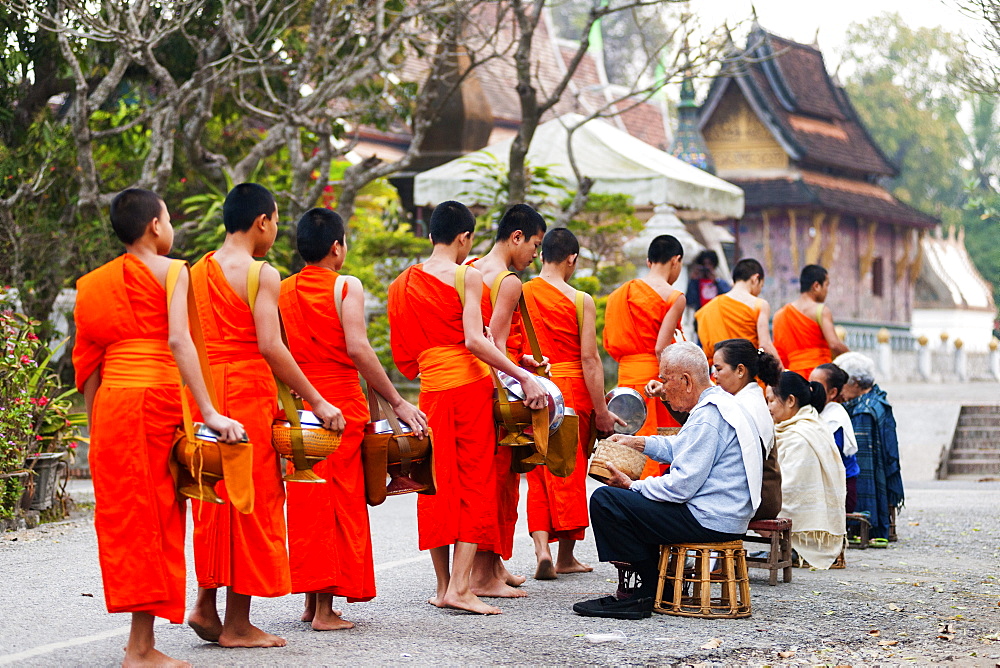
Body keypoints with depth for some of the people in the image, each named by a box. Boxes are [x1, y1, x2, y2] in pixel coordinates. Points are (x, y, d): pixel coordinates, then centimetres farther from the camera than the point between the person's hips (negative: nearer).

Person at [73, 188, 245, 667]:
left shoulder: (97, 282, 18)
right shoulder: (170, 271, 0)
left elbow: (88, 362, 16)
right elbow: (178, 341, -13)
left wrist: (95, 431, 20)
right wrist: (209, 413, -17)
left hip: (109, 401, 6)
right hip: (154, 396, -6)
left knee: (123, 514, 7)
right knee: (152, 514, -4)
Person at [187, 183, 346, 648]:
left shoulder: (197, 271, 12)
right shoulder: (261, 274, -10)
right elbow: (271, 347, -18)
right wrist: (317, 402, -15)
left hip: (205, 393, 7)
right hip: (248, 391, -7)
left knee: (216, 500, 16)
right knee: (250, 502, 0)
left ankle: (205, 605, 14)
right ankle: (237, 625, 4)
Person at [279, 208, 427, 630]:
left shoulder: (281, 291, 9)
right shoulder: (346, 287, -6)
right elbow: (358, 349, -16)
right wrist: (397, 403, -13)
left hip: (297, 403, 5)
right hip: (339, 403, -5)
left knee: (305, 500, 13)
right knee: (337, 499, 1)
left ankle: (311, 600, 18)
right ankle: (326, 609, 0)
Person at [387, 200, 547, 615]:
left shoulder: (404, 282, 12)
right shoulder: (468, 277, -6)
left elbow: (403, 353, 13)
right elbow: (475, 340, -17)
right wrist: (523, 376, -17)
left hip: (431, 388, 5)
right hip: (469, 384, -5)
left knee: (438, 483, 10)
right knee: (474, 480, -2)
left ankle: (443, 585, 14)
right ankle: (459, 587, -9)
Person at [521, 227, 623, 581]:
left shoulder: (519, 294, 2)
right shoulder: (580, 301, -7)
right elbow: (590, 359, -9)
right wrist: (601, 411, -6)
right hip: (571, 391, -2)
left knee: (538, 474, 10)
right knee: (570, 472, 9)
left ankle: (542, 548, -6)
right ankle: (566, 556, 17)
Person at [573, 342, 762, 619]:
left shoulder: (707, 418, -20)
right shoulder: (721, 403, 12)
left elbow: (680, 487, -23)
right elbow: (681, 448, 30)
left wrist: (632, 485, -10)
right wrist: (638, 442, 22)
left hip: (708, 521, -11)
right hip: (726, 516, 11)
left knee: (605, 500, -13)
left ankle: (649, 591, -6)